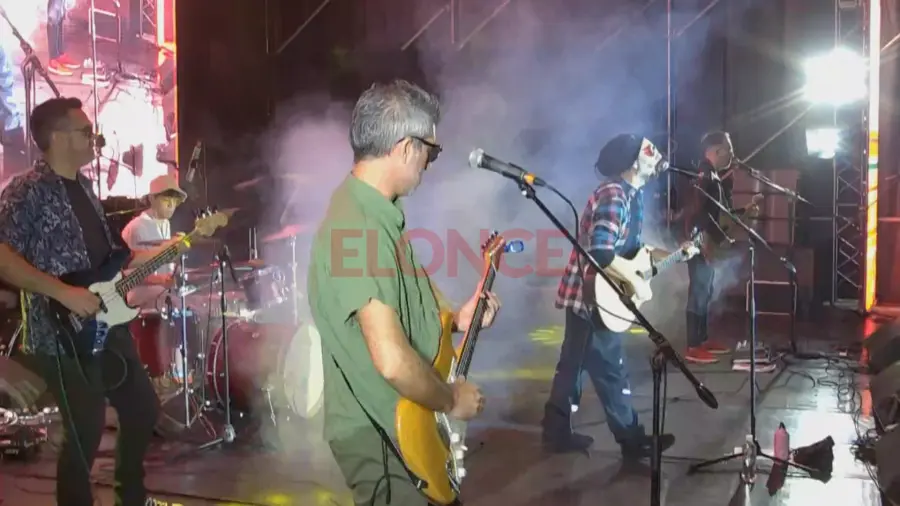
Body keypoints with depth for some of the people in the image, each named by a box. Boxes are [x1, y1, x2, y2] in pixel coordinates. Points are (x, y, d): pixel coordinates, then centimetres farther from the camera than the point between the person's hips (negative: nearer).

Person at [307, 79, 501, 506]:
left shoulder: (378, 213, 7)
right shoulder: (358, 227, -27)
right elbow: (392, 361, -33)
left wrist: (454, 320, 9)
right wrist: (452, 400, -18)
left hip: (404, 424, 10)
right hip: (380, 436, -10)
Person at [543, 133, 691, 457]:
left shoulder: (631, 194, 11)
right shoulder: (614, 196, -21)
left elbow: (630, 248, 19)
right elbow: (600, 252, -31)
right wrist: (635, 282, -23)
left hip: (586, 294, 10)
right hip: (593, 295, -10)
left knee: (573, 364, 15)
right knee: (611, 370, 3)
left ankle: (558, 433, 25)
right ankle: (633, 441, 16)